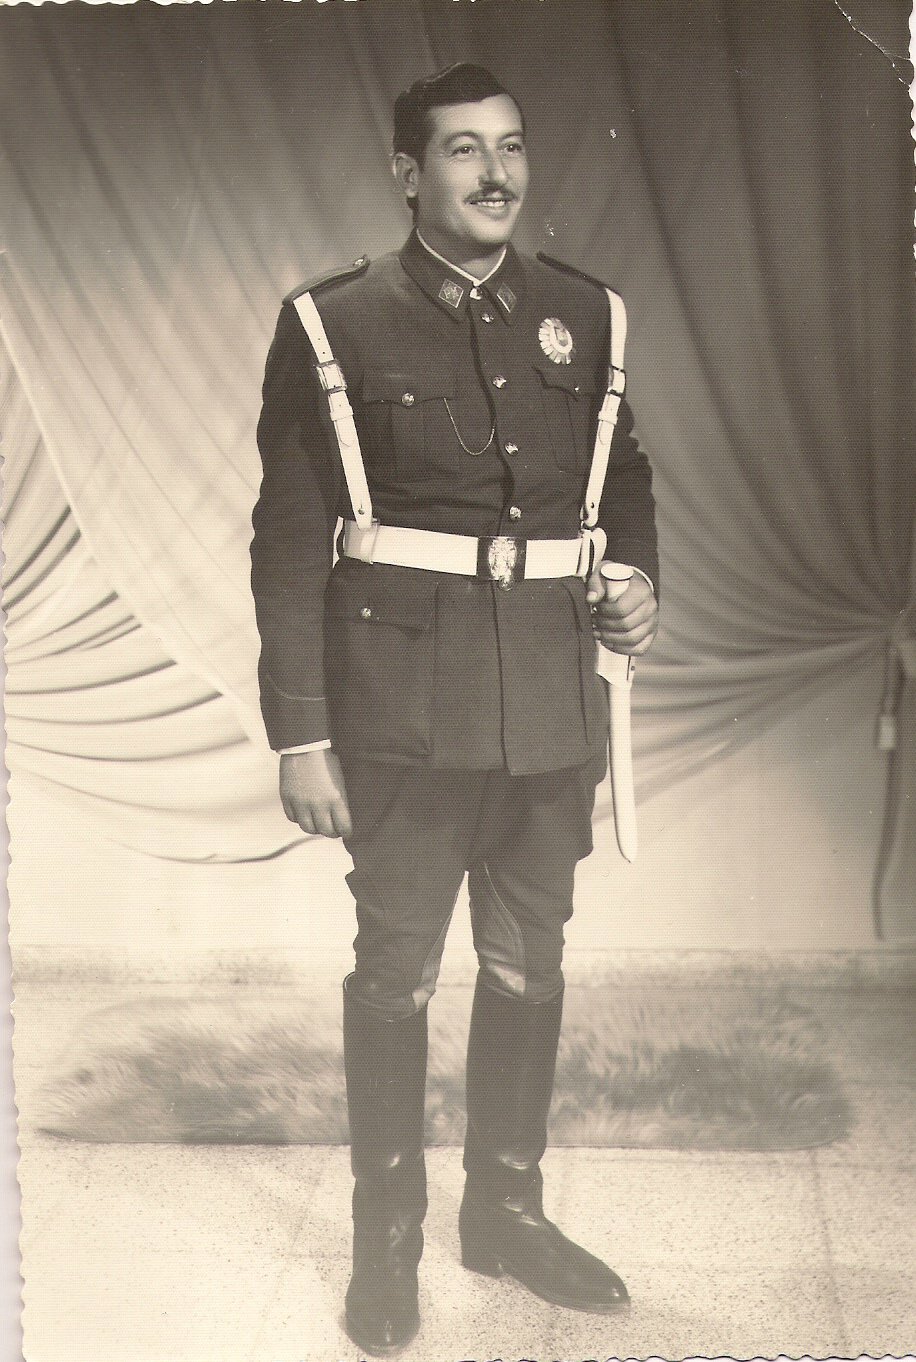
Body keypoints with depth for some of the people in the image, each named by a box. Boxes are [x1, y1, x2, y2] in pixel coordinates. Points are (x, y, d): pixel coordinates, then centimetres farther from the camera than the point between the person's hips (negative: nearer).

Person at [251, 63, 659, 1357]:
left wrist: (639, 583, 0)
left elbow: (623, 477, 20)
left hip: (553, 700, 4)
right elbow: (289, 543, -6)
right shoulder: (332, 325, -5)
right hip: (407, 702, -4)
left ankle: (509, 1205, 34)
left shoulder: (583, 314, 7)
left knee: (531, 960, 14)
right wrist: (301, 735, -9)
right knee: (396, 970, 6)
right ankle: (386, 1236, 26)